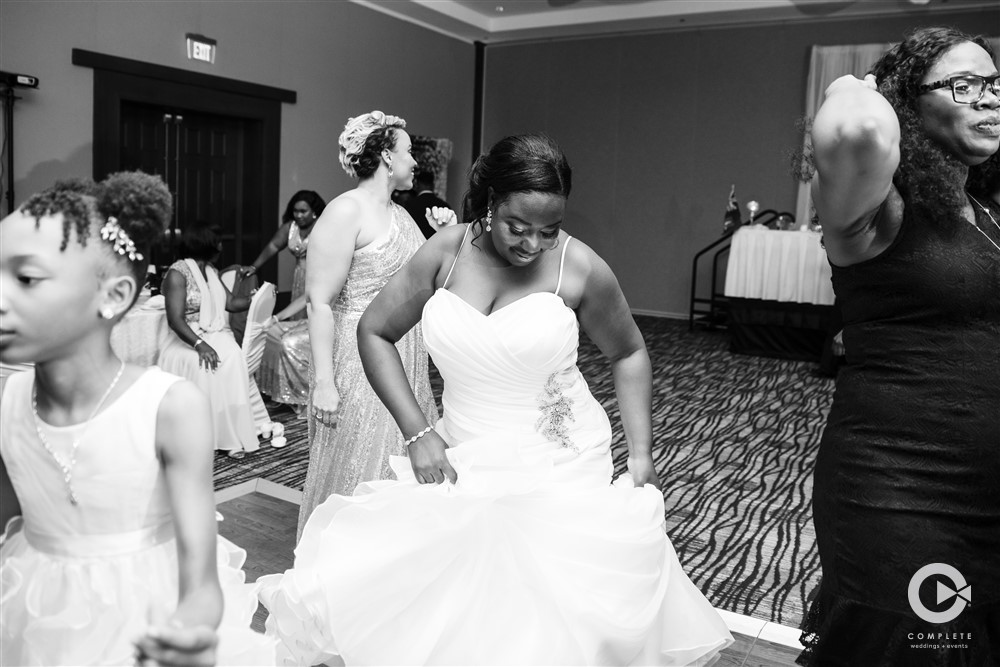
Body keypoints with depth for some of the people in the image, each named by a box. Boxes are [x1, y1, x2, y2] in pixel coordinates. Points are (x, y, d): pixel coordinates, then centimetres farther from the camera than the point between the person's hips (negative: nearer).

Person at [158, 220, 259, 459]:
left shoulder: (211, 271, 16)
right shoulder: (178, 273, -9)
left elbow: (231, 303, 17)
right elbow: (175, 319, -18)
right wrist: (199, 344, -31)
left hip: (216, 335, 5)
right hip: (188, 339, -5)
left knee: (234, 357, -26)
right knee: (204, 364, -35)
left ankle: (231, 435, -24)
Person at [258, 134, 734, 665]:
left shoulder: (579, 267, -11)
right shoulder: (447, 252, -6)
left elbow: (628, 353, 5)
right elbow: (374, 332, 1)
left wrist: (640, 452, -2)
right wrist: (418, 434, -7)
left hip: (559, 472, -1)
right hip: (463, 464, 2)